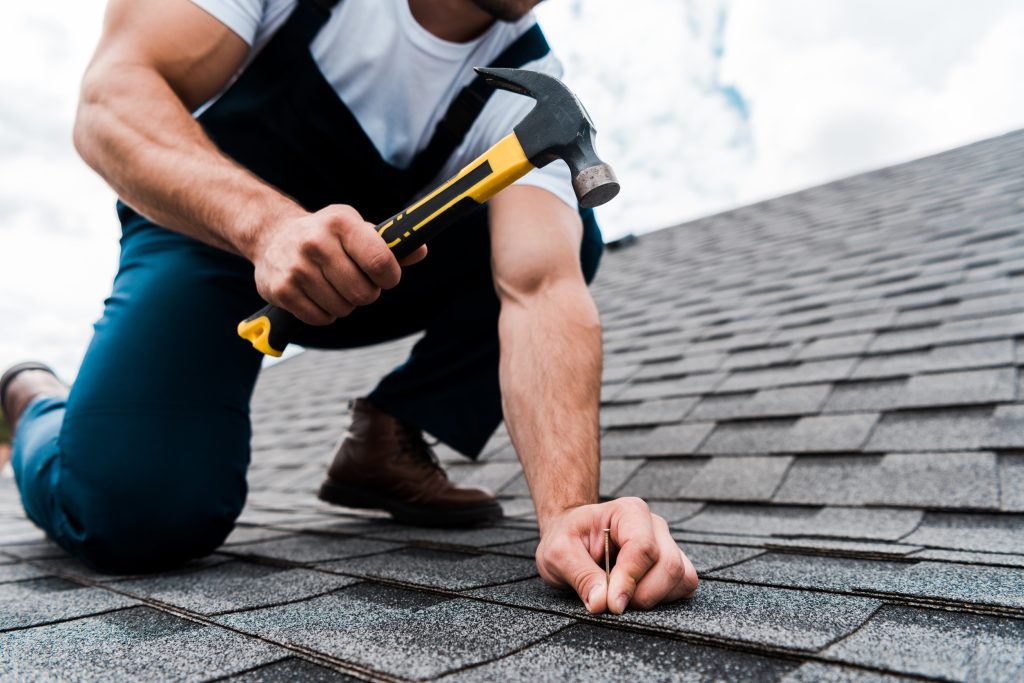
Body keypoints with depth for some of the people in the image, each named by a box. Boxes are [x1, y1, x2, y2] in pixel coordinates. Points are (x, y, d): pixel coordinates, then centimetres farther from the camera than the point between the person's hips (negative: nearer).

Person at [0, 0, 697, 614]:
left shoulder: (528, 80, -17)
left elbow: (543, 291, -33)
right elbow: (110, 101, -29)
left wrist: (567, 509, -47)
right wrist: (265, 221, -49)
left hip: (376, 258, 3)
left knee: (566, 232, -17)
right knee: (134, 510, -25)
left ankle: (387, 441, -6)